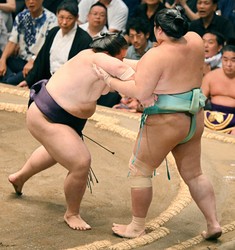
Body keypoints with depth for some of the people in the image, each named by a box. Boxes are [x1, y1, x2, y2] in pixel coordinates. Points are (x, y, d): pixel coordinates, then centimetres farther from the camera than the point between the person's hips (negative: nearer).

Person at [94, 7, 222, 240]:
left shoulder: (155, 56, -20)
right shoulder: (195, 41, 0)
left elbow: (140, 93, -24)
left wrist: (110, 80, -13)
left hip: (165, 122, -7)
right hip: (194, 120, 7)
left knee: (139, 170, 9)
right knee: (193, 174, 19)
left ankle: (137, 226, 16)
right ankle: (213, 223, 17)